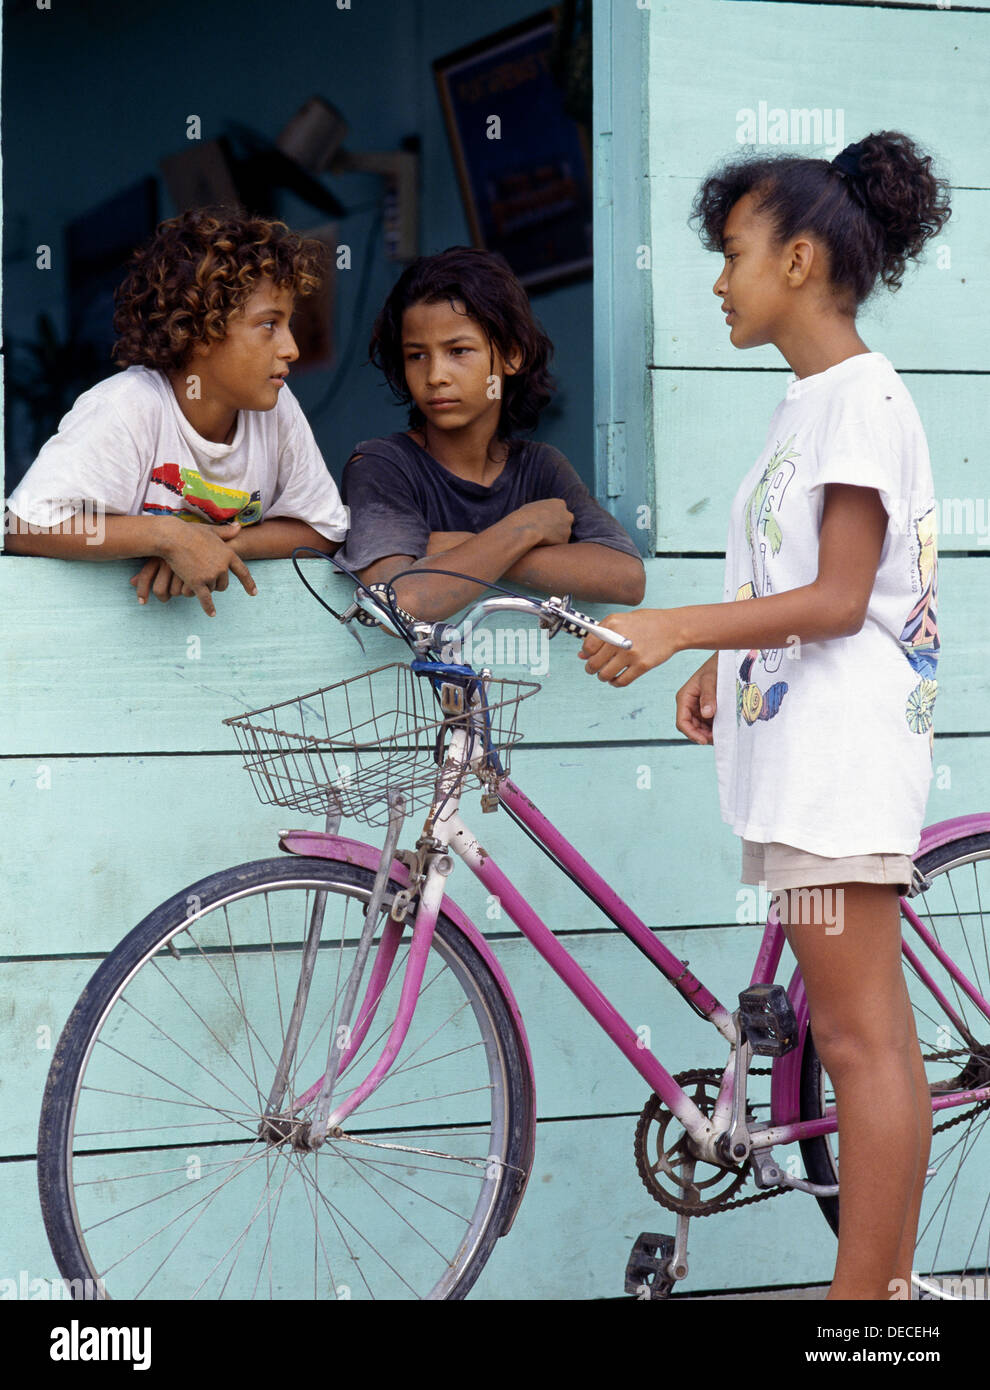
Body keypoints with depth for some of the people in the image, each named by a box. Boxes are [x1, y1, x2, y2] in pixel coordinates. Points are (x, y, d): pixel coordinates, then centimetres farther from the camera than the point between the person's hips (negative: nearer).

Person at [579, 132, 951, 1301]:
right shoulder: (813, 399, 19)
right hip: (801, 747, 10)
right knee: (862, 1032, 11)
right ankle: (888, 1281, 16)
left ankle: (863, 1293, -8)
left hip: (841, 751, -10)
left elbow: (839, 598, -18)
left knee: (861, 1037, -9)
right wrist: (722, 664, 12)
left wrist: (679, 627, -24)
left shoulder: (859, 396, -11)